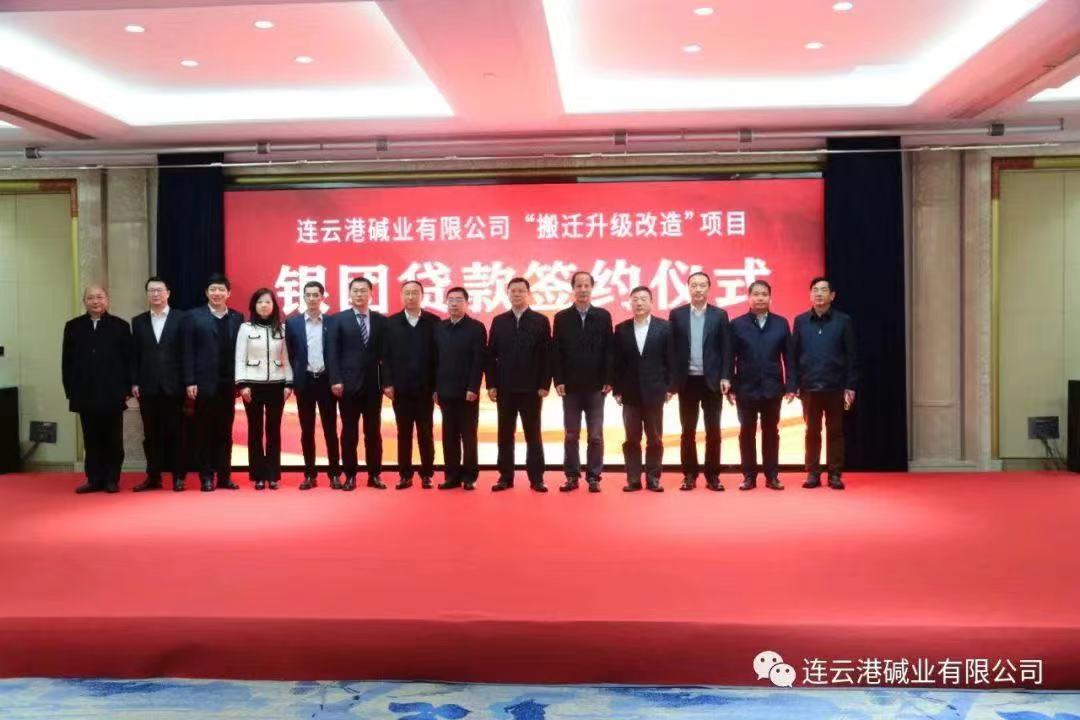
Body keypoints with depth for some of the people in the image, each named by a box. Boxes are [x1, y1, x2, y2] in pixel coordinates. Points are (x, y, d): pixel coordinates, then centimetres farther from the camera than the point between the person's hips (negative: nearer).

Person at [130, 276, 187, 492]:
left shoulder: (181, 319, 1)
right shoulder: (138, 321, 12)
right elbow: (134, 355, 9)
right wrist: (134, 383, 1)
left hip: (174, 386, -3)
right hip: (147, 387, 3)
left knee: (176, 432, 3)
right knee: (151, 434, 7)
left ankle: (178, 476, 10)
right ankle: (153, 476, 14)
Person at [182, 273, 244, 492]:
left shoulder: (237, 318, 8)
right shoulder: (194, 316, 3)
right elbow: (188, 352, -1)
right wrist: (190, 382, -8)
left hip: (228, 384, 2)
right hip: (204, 383, -2)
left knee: (225, 432, 7)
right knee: (204, 432, 4)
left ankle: (225, 476, 14)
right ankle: (206, 477, 11)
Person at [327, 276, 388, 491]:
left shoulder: (381, 320, 8)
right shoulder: (338, 319, 3)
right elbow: (332, 352, -1)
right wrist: (335, 380, -10)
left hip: (373, 384, 2)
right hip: (348, 384, -2)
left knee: (374, 432, 6)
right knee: (349, 432, 4)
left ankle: (374, 475, 14)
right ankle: (350, 476, 11)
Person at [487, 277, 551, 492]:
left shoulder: (541, 321, 2)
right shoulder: (498, 321, 8)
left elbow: (547, 355, -1)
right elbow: (491, 355, 6)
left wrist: (545, 385, -8)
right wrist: (491, 384, -1)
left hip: (531, 388, -2)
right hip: (504, 388, 2)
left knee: (533, 434, 4)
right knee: (505, 434, 6)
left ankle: (536, 478, 8)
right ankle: (506, 477, 13)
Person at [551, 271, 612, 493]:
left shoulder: (603, 316, 4)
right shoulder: (561, 317, 4)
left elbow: (608, 350, 1)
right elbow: (556, 352, 1)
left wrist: (608, 380, -5)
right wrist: (558, 380, -7)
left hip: (596, 386, 0)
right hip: (570, 386, 0)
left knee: (596, 436, 3)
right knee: (571, 436, 6)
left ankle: (593, 477, 10)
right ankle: (572, 476, 13)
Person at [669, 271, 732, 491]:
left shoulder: (720, 315, 4)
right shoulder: (677, 314, 4)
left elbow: (726, 349, 2)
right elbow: (672, 348, 3)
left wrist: (725, 377, -6)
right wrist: (671, 380, -3)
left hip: (712, 381, 0)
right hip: (687, 381, 0)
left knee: (713, 431, 2)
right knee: (688, 431, 6)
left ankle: (712, 475, 11)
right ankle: (689, 475, 13)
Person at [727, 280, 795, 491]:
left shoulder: (781, 323, 5)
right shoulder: (737, 324, 1)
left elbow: (788, 357, 4)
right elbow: (731, 359, -1)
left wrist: (790, 385, -2)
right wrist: (730, 387, -6)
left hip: (772, 388, 1)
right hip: (746, 389, -1)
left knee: (771, 433, 7)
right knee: (747, 433, 4)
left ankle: (772, 476, 14)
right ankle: (749, 476, 12)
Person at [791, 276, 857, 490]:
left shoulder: (843, 321, 1)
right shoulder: (800, 321, 5)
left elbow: (851, 356, 1)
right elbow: (793, 354, 4)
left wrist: (850, 386, -4)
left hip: (835, 387, -1)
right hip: (809, 387, 1)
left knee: (835, 432, 5)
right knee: (812, 432, 7)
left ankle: (835, 475, 12)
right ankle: (812, 474, 13)